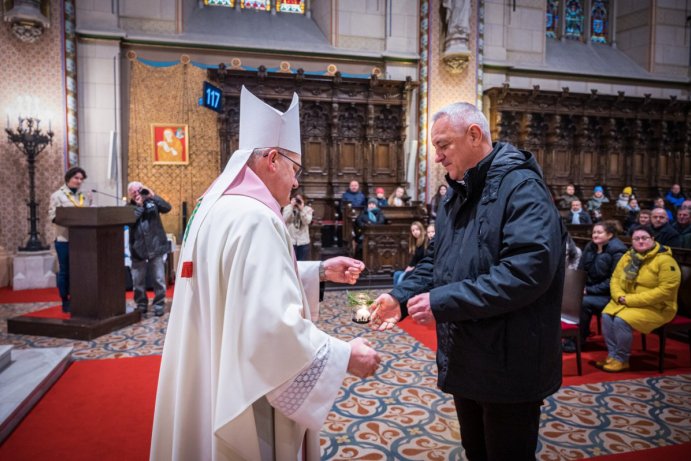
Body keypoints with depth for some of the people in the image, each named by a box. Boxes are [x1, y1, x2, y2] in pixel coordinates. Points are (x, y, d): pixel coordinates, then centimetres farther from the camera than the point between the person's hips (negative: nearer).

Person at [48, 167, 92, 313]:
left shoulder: (84, 196, 13)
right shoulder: (58, 195, -2)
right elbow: (52, 216, -9)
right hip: (64, 239, -4)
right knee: (65, 271, 3)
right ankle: (65, 302, 12)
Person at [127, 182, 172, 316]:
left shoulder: (152, 202, 5)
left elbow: (167, 208, -11)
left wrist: (153, 196, -19)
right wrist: (139, 206, -12)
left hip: (157, 247, -1)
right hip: (138, 250, 1)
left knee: (159, 279, 2)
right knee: (138, 280, 8)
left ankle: (159, 304, 14)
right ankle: (141, 304, 24)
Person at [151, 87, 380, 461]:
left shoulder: (216, 207, 6)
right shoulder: (255, 218, -25)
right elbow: (275, 326, -31)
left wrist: (320, 271, 12)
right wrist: (345, 356, -19)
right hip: (243, 393, -10)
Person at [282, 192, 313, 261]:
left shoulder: (307, 209, 3)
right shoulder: (287, 208, 3)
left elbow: (307, 221, -11)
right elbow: (285, 220, -14)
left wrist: (302, 209, -16)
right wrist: (291, 206, -13)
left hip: (303, 241, 1)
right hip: (290, 240, -1)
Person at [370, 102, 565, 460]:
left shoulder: (521, 186, -18)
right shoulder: (457, 193, 11)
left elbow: (528, 269, -31)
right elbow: (436, 259, 15)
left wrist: (444, 302, -29)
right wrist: (402, 296, -3)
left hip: (509, 365, -8)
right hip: (465, 359, 8)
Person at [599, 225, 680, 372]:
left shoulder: (665, 260, -14)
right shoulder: (628, 256, 6)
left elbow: (666, 290, -22)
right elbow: (615, 278, 10)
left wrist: (631, 300, -23)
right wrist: (620, 296, -13)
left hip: (656, 307, -6)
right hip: (626, 302, 6)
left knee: (621, 320, -27)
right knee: (606, 316, -20)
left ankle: (622, 359, -8)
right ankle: (612, 355, -7)